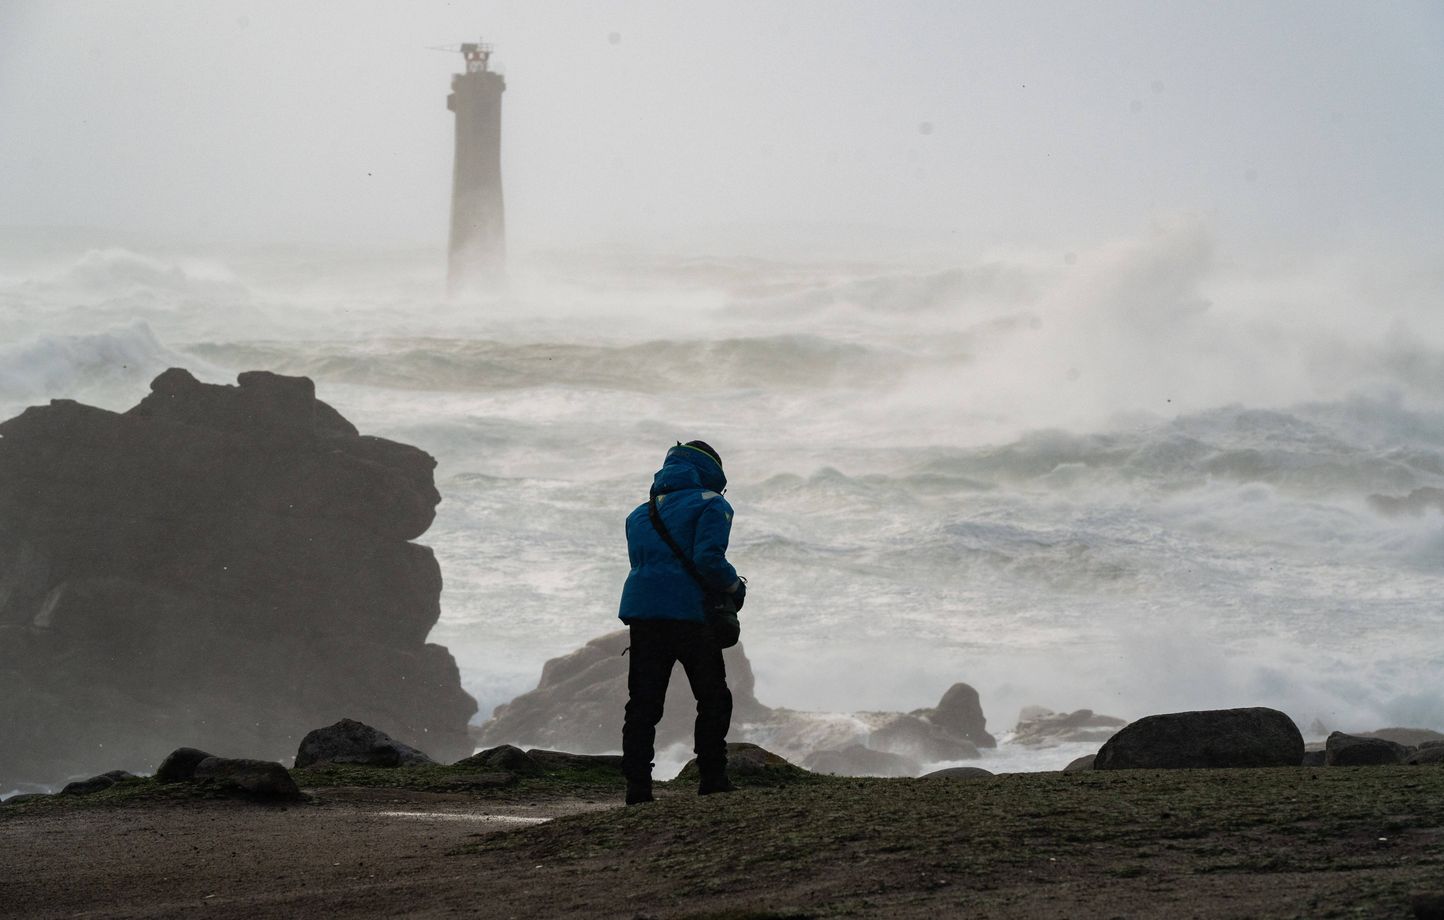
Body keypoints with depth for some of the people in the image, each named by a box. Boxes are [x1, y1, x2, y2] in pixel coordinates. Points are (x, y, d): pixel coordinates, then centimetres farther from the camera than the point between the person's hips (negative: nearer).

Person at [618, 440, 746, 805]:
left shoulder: (640, 513, 23)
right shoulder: (711, 505, 1)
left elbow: (640, 561, 19)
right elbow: (708, 559, -14)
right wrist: (735, 586, 4)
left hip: (641, 610, 5)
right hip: (688, 612, -5)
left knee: (642, 703, 5)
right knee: (713, 699, 8)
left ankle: (637, 785, -2)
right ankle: (712, 778, 4)